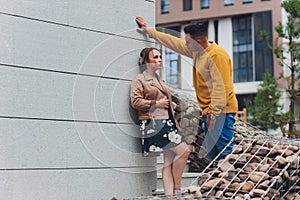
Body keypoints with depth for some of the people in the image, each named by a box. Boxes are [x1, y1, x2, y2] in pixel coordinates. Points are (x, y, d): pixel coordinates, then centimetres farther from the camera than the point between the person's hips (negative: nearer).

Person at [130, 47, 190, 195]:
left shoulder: (159, 80, 24)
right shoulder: (139, 80, -1)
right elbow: (135, 101, -12)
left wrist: (175, 124, 22)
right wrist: (156, 103, -11)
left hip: (167, 123, 8)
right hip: (154, 124, -8)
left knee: (169, 158, 2)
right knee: (184, 150, -15)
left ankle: (169, 195, 2)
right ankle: (177, 189, -2)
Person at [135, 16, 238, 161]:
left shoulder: (217, 55, -16)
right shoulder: (196, 51, 13)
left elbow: (221, 87, -21)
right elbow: (174, 42, 25)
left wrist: (214, 114, -23)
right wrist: (149, 31, 30)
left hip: (221, 112, -10)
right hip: (209, 112, 10)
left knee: (225, 152, -14)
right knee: (212, 153, 10)